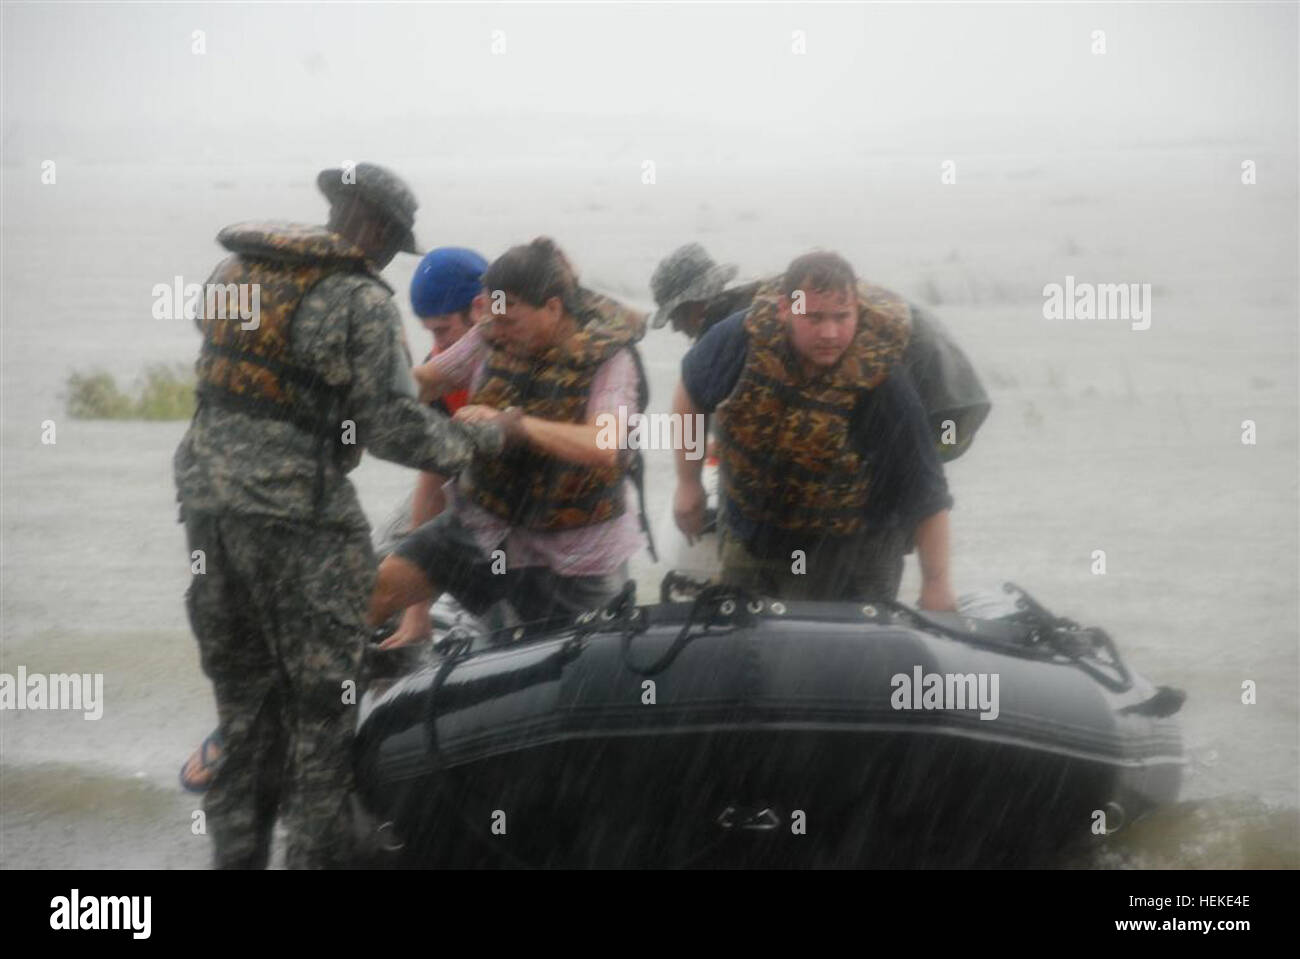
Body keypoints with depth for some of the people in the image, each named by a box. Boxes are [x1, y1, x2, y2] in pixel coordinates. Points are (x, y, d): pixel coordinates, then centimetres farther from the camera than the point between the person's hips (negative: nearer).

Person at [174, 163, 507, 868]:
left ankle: (235, 856, 19)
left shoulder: (235, 271, 11)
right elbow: (393, 427, -13)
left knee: (244, 694, 16)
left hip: (207, 494, 7)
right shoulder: (361, 301, -10)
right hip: (296, 512, -7)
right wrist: (480, 440, 2)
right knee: (323, 703, 2)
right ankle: (314, 856, 2)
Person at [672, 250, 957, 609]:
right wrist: (688, 485, 8)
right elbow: (691, 392, 3)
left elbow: (928, 498, -21)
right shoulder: (742, 337, -19)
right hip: (746, 540, 4)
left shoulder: (884, 389, -27)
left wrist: (936, 586, -20)